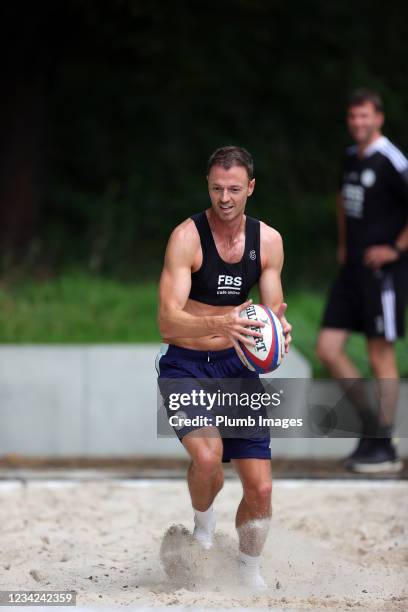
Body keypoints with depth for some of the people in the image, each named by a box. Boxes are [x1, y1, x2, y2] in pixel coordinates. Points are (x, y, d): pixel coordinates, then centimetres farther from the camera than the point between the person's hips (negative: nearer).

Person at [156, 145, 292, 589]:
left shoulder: (268, 241, 0)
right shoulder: (187, 237, -15)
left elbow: (273, 311, 6)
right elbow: (168, 321, -23)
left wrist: (279, 328, -19)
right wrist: (221, 324, -41)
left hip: (237, 366, 4)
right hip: (186, 367, -4)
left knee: (260, 488, -1)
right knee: (207, 454, -31)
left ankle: (250, 573, 24)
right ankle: (202, 526, 1)